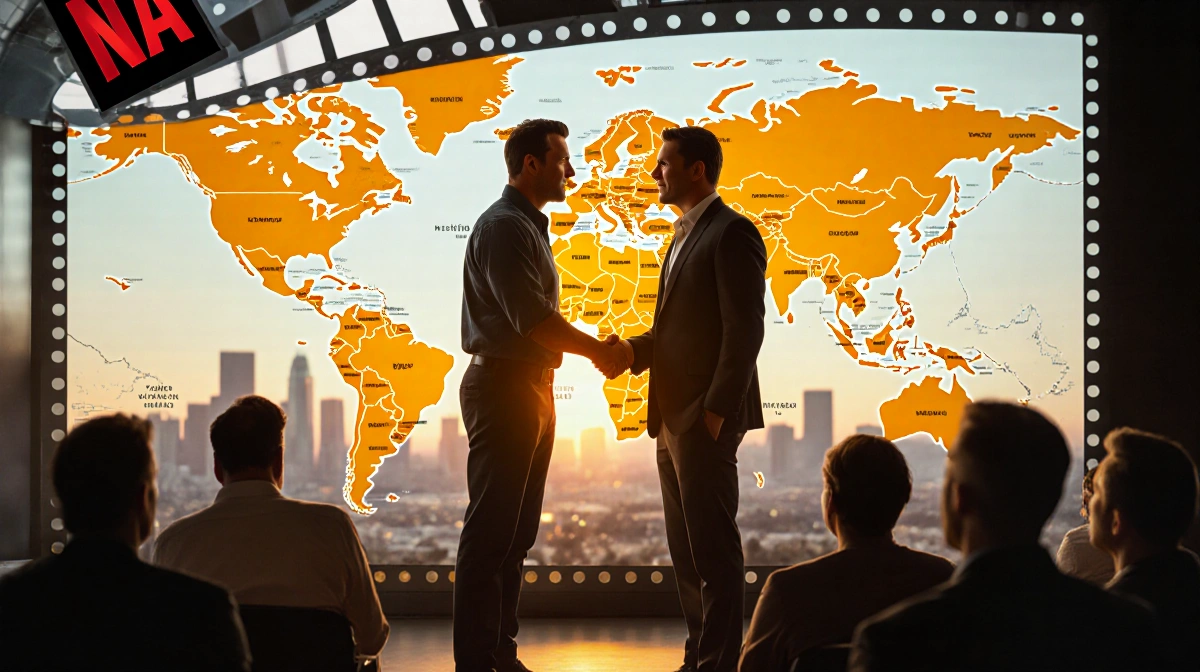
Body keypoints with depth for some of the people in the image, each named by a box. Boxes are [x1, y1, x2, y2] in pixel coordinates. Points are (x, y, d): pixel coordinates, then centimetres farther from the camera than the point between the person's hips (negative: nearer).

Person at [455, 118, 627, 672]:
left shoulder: (531, 226, 18)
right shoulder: (502, 226, -14)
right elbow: (531, 317, -21)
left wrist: (595, 348, 10)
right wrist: (597, 350, -11)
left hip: (532, 388, 10)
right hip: (503, 386, -10)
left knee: (517, 532, 13)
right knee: (490, 533, -7)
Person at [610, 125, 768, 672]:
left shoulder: (731, 233, -11)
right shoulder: (685, 236, 20)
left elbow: (744, 329, -17)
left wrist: (716, 411, -20)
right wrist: (636, 350, 4)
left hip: (706, 419, -10)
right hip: (674, 419, 10)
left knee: (712, 548, -6)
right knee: (686, 548, 13)